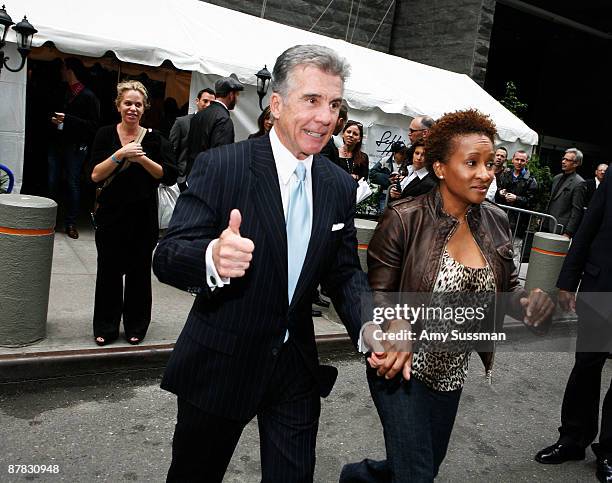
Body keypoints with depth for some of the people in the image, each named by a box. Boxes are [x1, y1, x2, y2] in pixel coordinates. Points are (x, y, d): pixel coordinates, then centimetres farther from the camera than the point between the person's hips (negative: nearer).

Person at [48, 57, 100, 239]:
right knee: (52, 182, 4)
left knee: (73, 183, -1)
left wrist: (67, 119, -17)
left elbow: (94, 125, -12)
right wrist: (54, 119, 2)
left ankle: (70, 223, 6)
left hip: (75, 146, -5)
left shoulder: (88, 96, -6)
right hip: (57, 142, 5)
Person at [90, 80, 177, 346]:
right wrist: (120, 154, -18)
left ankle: (136, 326, 22)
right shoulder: (105, 135, 2)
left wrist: (142, 159, -19)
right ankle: (105, 327, 21)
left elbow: (169, 175, -7)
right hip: (110, 214, 0)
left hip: (143, 216, 0)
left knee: (139, 271, 7)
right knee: (109, 270, 5)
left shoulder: (154, 139, 1)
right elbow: (95, 175, -6)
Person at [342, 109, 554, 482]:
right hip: (403, 368, -6)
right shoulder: (404, 219, -19)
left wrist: (528, 303, -14)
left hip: (452, 375, 6)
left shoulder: (495, 221, -2)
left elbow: (507, 289, 8)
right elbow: (377, 296, -13)